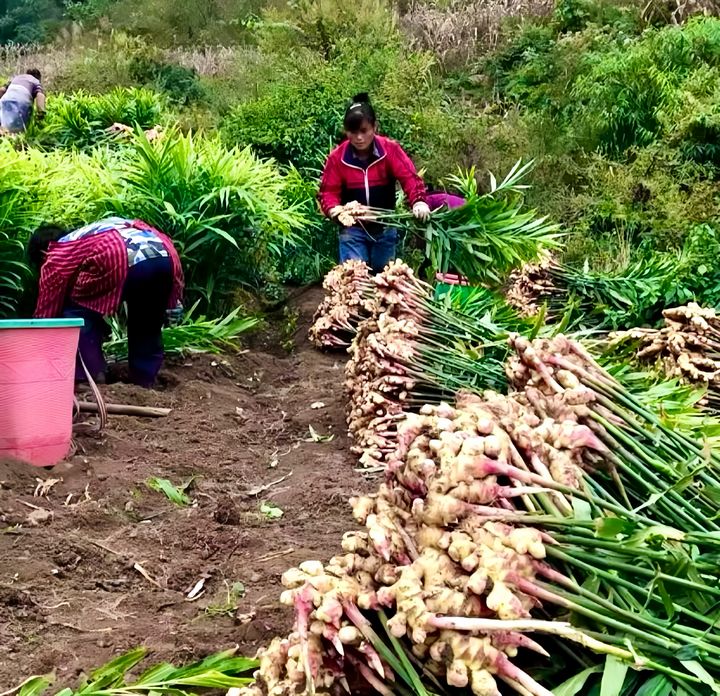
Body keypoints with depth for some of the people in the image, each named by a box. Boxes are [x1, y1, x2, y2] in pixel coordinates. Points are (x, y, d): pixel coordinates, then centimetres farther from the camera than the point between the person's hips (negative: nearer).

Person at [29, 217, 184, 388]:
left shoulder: (55, 257, 24)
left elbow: (46, 311, 28)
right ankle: (145, 380, 30)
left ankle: (91, 376, 12)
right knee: (147, 324, 28)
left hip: (124, 260, -6)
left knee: (76, 311, 16)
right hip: (166, 256, 6)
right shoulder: (88, 235, 43)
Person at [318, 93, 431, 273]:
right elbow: (328, 191, -5)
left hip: (385, 228, 1)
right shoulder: (337, 157, -8)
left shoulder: (390, 149, -9)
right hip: (353, 230, -1)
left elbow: (409, 176, -17)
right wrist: (335, 210, -28)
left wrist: (418, 201, -37)